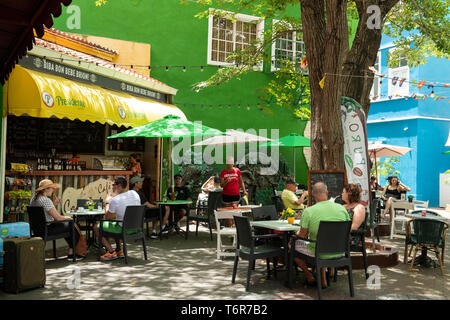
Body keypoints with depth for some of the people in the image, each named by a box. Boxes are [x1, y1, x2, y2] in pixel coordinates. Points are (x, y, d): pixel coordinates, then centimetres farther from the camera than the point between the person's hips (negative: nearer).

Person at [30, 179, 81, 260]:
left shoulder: (33, 198, 6)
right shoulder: (46, 200, -24)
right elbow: (58, 217, -23)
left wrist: (53, 204, 8)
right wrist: (66, 217, -3)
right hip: (47, 229, -10)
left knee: (66, 224, 26)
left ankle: (72, 248, 32)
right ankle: (71, 254, 10)